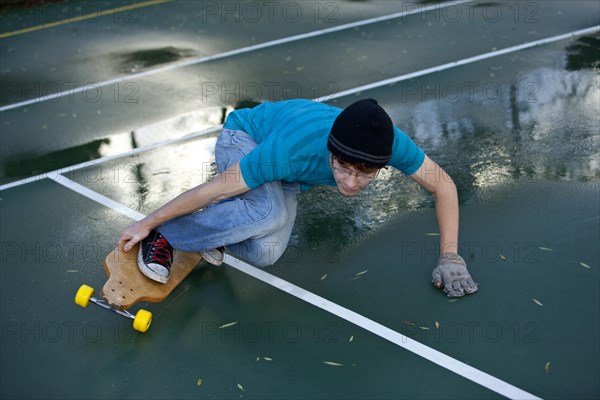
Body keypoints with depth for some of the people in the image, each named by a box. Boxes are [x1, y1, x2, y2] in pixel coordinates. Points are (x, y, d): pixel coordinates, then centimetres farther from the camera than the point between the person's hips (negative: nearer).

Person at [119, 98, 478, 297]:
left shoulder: (389, 142, -34)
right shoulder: (291, 151, -43)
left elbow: (443, 184, -16)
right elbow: (213, 189, -32)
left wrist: (450, 257, -16)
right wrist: (148, 223, -21)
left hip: (287, 180, 4)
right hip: (242, 139, -4)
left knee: (263, 255, -19)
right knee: (270, 213, -37)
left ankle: (213, 229, 12)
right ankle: (163, 237, -17)